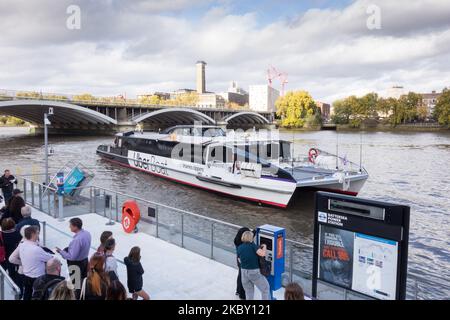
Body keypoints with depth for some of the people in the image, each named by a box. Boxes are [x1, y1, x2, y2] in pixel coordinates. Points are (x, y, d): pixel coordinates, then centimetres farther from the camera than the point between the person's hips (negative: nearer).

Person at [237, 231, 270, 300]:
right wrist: (264, 247, -3)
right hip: (254, 272, -5)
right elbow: (262, 254, -21)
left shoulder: (239, 248, 5)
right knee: (265, 288, 13)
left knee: (248, 291, 20)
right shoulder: (252, 245, -10)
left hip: (244, 271, 5)